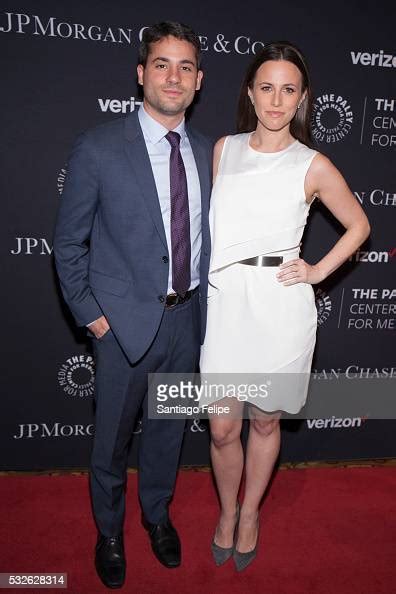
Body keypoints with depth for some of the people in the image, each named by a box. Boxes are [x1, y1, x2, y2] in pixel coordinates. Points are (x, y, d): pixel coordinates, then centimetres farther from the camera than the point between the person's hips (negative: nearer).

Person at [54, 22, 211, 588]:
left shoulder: (206, 152, 4)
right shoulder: (98, 148, -10)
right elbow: (69, 241, -5)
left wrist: (202, 299, 6)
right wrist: (90, 314, -8)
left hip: (187, 315, 4)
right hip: (126, 321, -4)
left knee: (169, 426, 21)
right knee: (112, 436, 14)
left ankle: (157, 514, 49)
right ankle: (109, 531, 43)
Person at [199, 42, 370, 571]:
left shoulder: (313, 166, -2)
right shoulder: (223, 150, 6)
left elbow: (358, 225, 10)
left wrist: (318, 272, 1)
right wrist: (207, 280, 10)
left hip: (281, 308, -1)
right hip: (225, 302, 2)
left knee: (265, 423, 14)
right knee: (223, 429, 7)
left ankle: (250, 514, 40)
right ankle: (227, 511, 37)